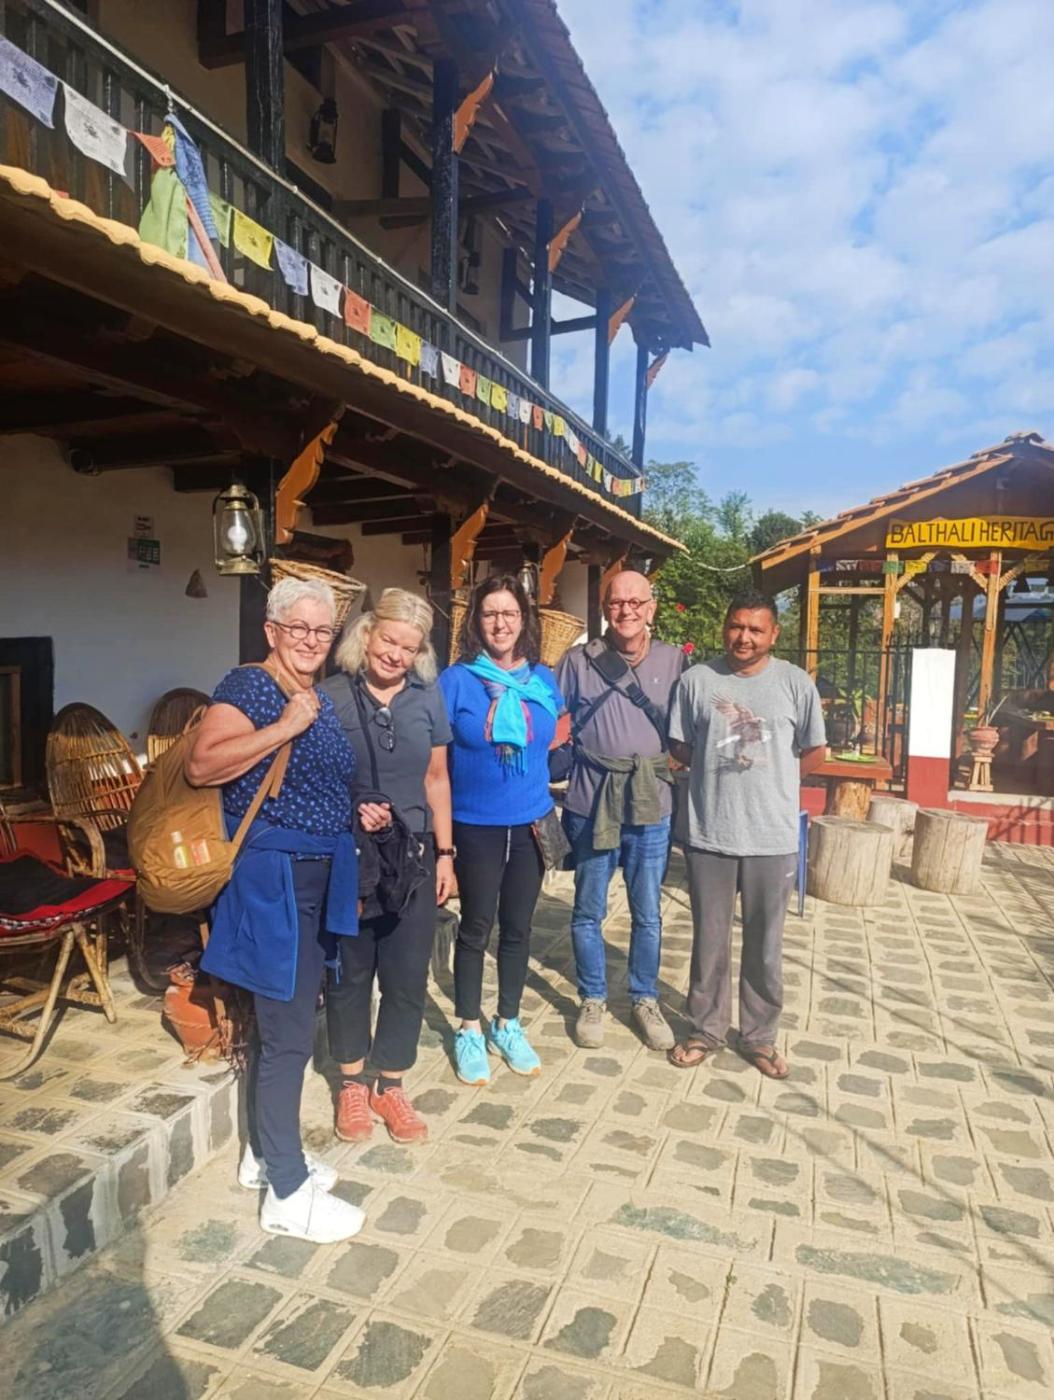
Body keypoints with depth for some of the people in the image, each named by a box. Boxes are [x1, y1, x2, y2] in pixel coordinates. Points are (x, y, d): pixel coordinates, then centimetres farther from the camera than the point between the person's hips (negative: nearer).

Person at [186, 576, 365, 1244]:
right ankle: (289, 1193, 14)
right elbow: (202, 766, -27)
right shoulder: (248, 686, -12)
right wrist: (286, 727, -26)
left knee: (288, 1020, 19)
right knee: (289, 1035, -2)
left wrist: (359, 813, 11)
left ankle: (267, 1152, 37)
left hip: (320, 876, 9)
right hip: (274, 877, -9)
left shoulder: (322, 698, 13)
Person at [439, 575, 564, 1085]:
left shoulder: (544, 680, 3)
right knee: (475, 928, 9)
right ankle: (469, 1030, 27)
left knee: (518, 928, 14)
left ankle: (507, 1024, 32)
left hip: (530, 825, 3)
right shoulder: (456, 680, -8)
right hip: (475, 827, -3)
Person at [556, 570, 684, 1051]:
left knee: (647, 915, 13)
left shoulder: (674, 660, 0)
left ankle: (645, 1000, 33)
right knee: (588, 912, 12)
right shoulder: (579, 661, -3)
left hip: (651, 808, 1)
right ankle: (593, 1000, 31)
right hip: (592, 806, 0)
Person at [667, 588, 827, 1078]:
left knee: (765, 946, 13)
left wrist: (770, 778, 2)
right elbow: (679, 746, 6)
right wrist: (719, 771, -2)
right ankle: (706, 1029, 31)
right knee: (709, 941, 13)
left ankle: (759, 1037, 30)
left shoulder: (795, 683, -2)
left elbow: (814, 751, 7)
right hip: (709, 835, 0)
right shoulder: (697, 679, -1)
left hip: (772, 837, 0)